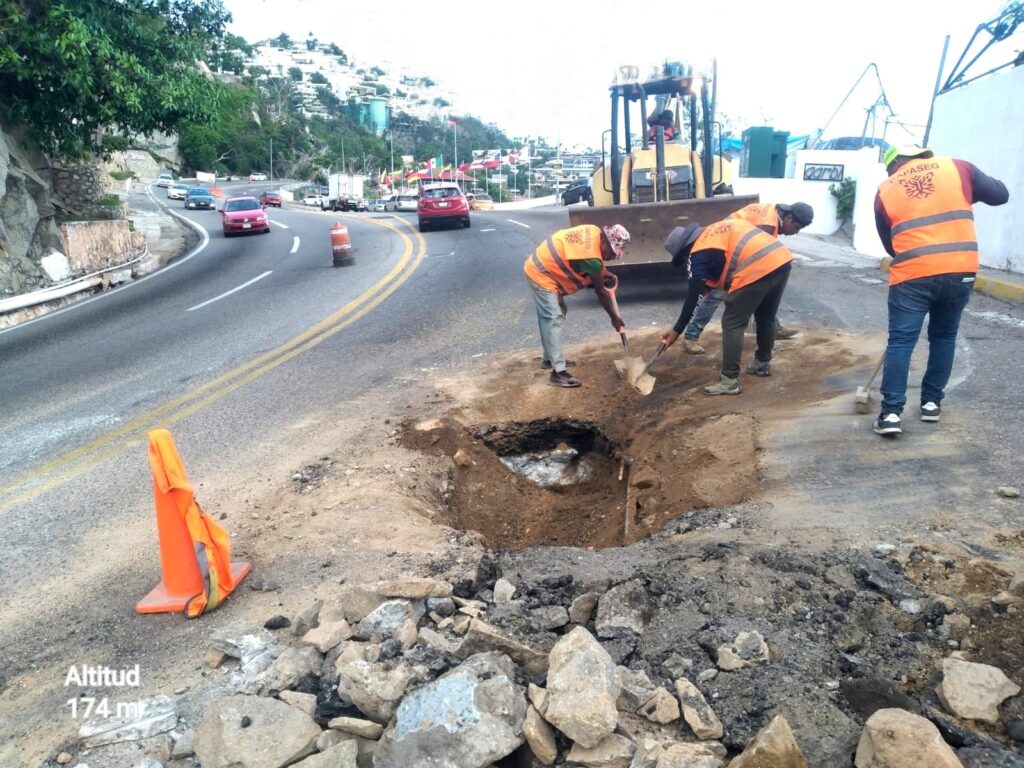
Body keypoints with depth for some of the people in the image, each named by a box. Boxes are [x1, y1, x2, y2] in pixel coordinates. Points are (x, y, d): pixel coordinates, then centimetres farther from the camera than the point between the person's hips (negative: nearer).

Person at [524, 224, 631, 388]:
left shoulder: (594, 232, -3)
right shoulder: (591, 256, -27)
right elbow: (600, 291, -16)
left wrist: (604, 273, 7)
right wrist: (615, 318, -6)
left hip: (541, 267, 10)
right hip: (541, 275, -10)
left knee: (553, 317, 19)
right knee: (553, 320, -14)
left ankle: (550, 359, 31)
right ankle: (558, 372, -17)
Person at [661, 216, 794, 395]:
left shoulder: (699, 252, 3)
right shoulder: (717, 230, 25)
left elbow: (693, 295, 2)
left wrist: (677, 330, 8)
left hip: (756, 271, -9)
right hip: (782, 259, 9)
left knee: (732, 325, 3)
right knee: (766, 318, 26)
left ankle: (729, 381, 3)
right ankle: (762, 363, 42)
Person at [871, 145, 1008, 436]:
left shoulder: (885, 190, 9)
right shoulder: (957, 167, 9)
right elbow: (1000, 194, 17)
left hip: (912, 274, -2)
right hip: (960, 270, 2)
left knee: (900, 342, 0)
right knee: (943, 337, 18)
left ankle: (891, 412, -6)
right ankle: (931, 402, 24)